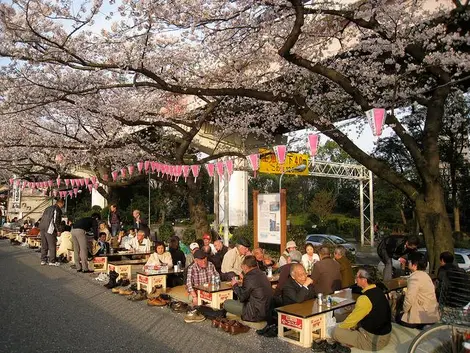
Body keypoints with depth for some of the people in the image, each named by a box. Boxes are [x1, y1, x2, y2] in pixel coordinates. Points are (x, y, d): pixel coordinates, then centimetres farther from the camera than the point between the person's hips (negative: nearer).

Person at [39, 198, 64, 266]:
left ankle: (43, 260, 19)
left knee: (44, 245, 15)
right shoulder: (57, 209, -6)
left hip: (42, 227, 9)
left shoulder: (48, 208, 21)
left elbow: (42, 218, 23)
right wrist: (58, 230, -8)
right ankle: (52, 261, 1)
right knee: (52, 245, -2)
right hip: (49, 229, -8)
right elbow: (56, 221, -13)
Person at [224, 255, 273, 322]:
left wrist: (235, 285, 3)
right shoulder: (262, 274, 6)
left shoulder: (250, 277, -19)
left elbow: (242, 297, -11)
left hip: (256, 314, -9)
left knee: (226, 303, -2)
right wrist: (239, 285, 19)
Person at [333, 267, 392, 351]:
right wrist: (354, 325, 13)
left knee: (336, 332, -6)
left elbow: (351, 320, -13)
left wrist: (338, 326, 4)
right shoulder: (379, 291, 0)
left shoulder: (365, 298, -27)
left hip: (374, 340, -8)